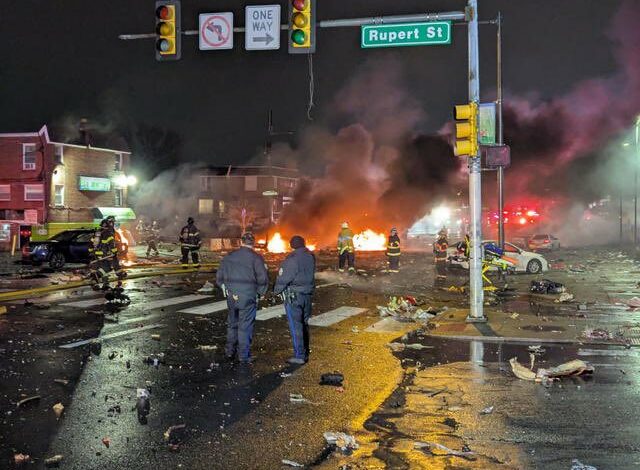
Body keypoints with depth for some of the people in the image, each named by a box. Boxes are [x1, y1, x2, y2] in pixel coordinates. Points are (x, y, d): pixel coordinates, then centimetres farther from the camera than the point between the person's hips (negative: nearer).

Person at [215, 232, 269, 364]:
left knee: (232, 324, 19)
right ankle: (244, 356, 6)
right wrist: (261, 292, 4)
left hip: (232, 296, 4)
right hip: (248, 297, -4)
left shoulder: (229, 256, 6)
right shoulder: (256, 258, -8)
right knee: (245, 326, 3)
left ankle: (229, 352, 25)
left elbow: (219, 276, 10)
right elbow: (263, 279, -11)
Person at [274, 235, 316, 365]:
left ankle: (299, 356, 0)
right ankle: (305, 353, 23)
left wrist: (277, 291, -1)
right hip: (307, 294, 7)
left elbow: (283, 278, -15)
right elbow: (310, 274, 5)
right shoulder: (311, 257, 4)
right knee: (304, 324, 16)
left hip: (293, 295, -7)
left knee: (295, 326, -2)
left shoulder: (292, 259, -18)